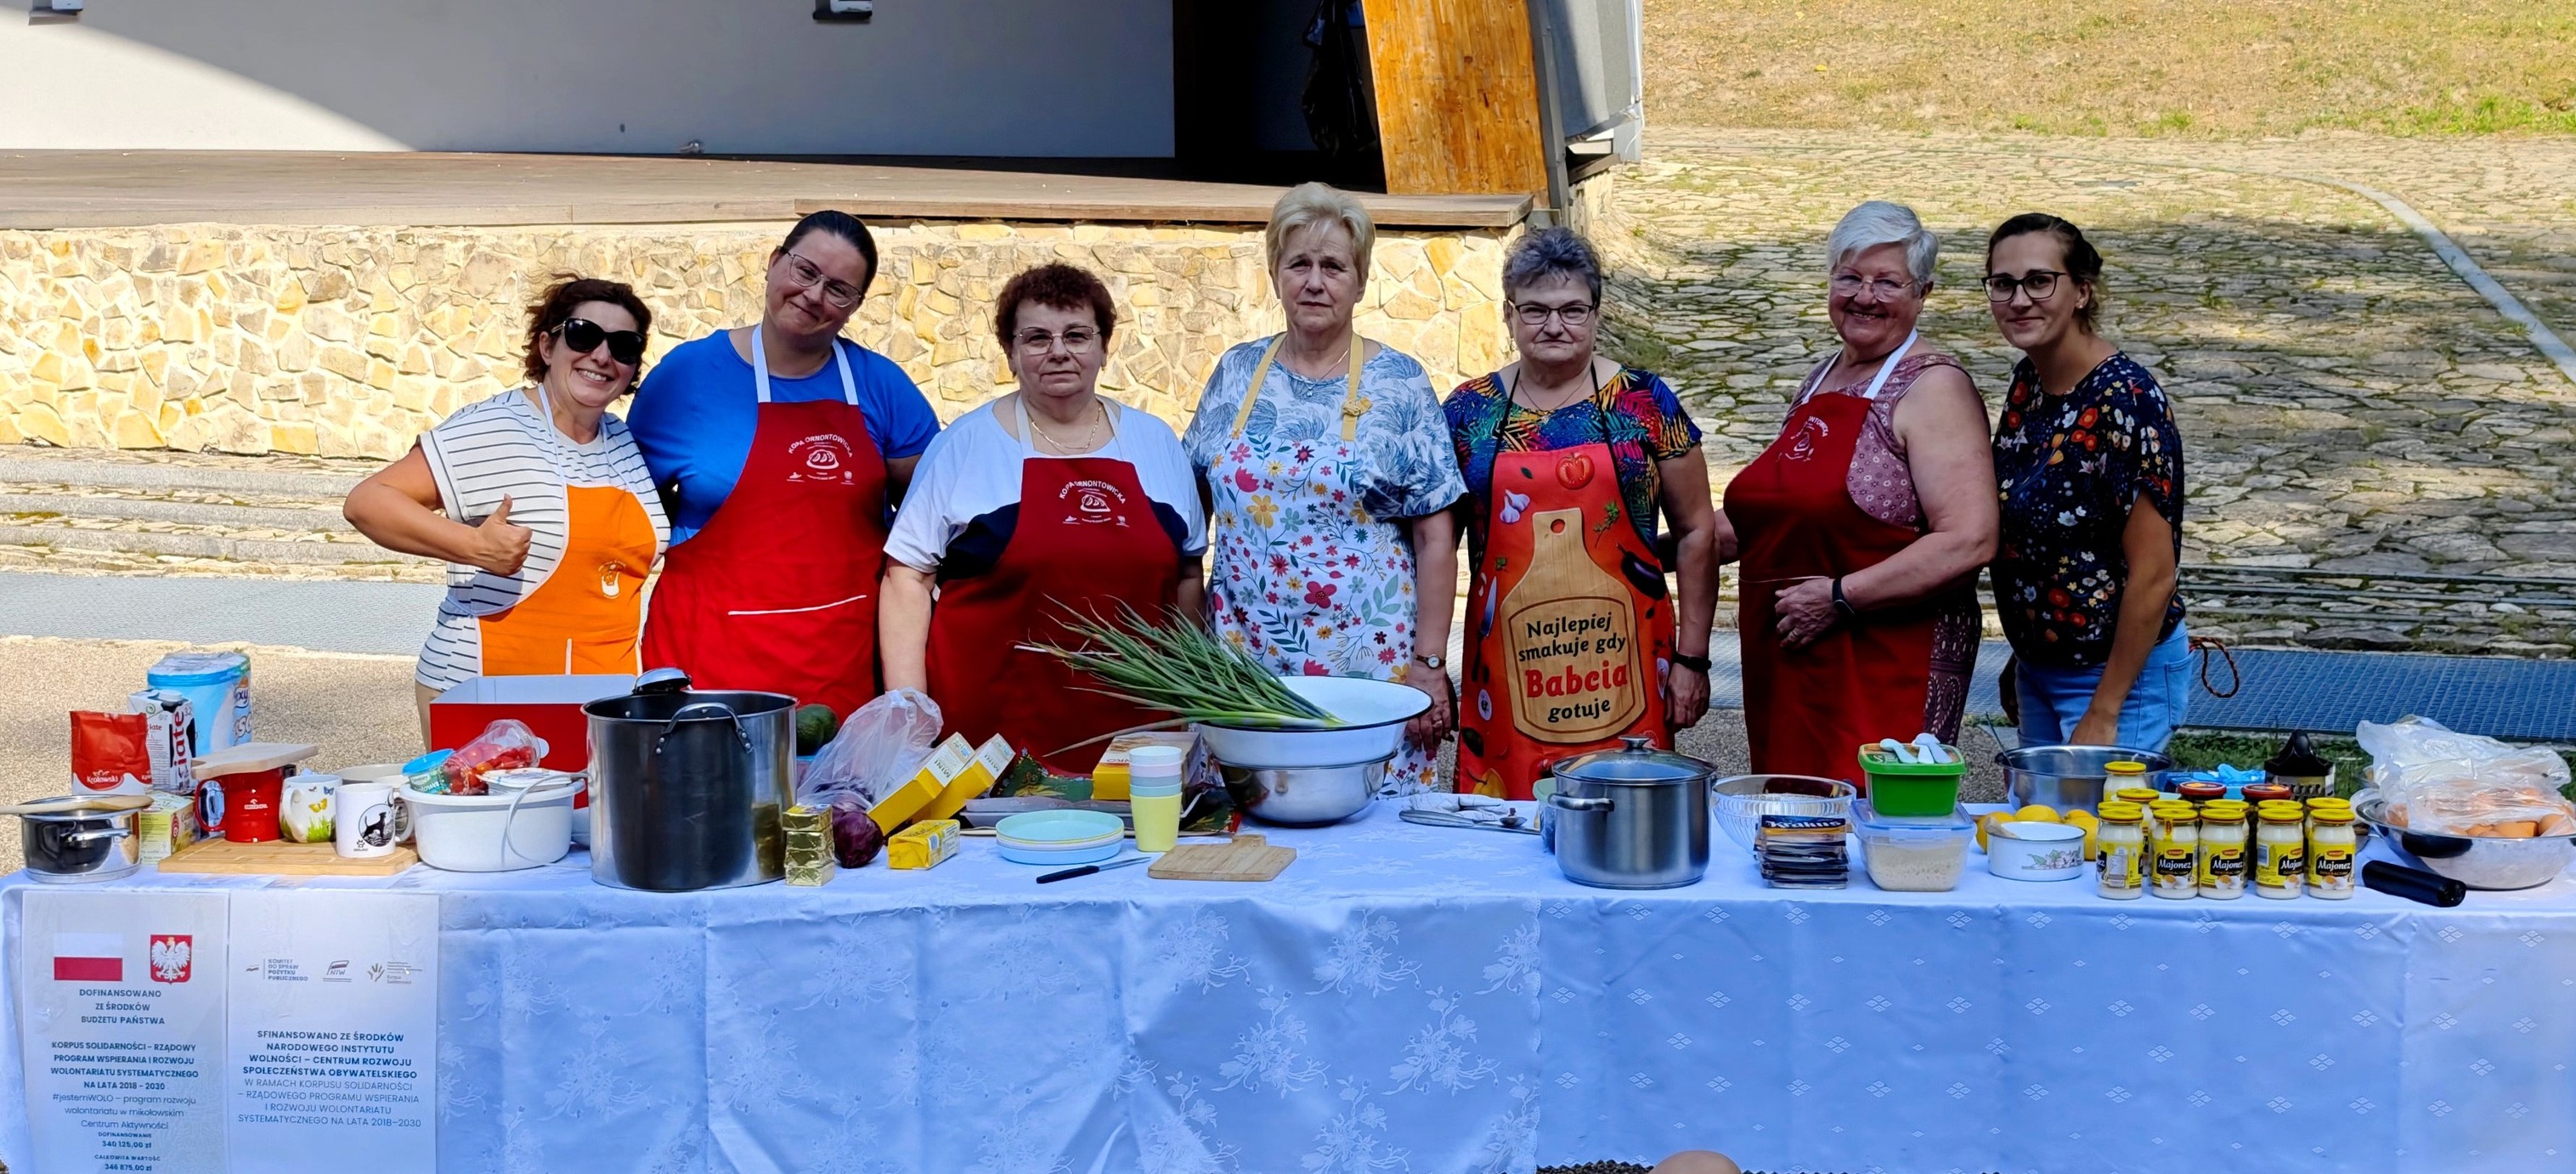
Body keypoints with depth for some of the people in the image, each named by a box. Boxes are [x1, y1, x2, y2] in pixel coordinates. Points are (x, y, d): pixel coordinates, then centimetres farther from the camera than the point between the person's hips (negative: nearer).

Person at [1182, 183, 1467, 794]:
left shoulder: (1399, 383, -1)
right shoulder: (1235, 373, 8)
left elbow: (1436, 537, -2)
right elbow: (1193, 509, 15)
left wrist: (1429, 664, -7)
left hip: (1367, 666, -3)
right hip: (1241, 660, 3)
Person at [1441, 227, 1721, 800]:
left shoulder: (1644, 402, 2)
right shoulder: (1469, 411, 6)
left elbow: (1696, 532, 5)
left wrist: (1692, 659, 1)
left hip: (1622, 664, -1)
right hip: (1508, 667, 1)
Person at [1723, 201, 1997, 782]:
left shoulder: (1933, 388, -9)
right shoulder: (1818, 382, 16)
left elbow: (1969, 542, -20)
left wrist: (1840, 597, -19)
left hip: (1888, 668, -8)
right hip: (1789, 668, 8)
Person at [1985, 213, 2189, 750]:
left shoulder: (2124, 401, -22)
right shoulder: (2028, 382, 2)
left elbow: (2153, 575, -22)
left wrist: (2103, 715, -19)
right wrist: (2024, 655, 17)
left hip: (2123, 674, -8)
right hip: (2039, 667, 8)